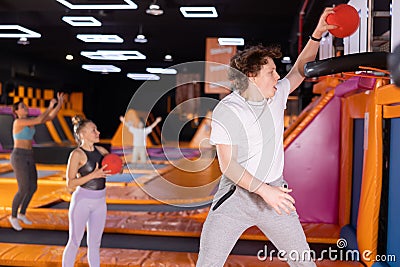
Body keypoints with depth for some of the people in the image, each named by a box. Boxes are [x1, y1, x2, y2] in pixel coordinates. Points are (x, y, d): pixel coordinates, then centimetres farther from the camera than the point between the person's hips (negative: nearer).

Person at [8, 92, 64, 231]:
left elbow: (50, 117, 7)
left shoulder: (30, 121, 12)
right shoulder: (18, 122, -15)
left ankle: (22, 214, 29)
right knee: (24, 190, -8)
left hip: (28, 158, 9)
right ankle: (13, 216, 13)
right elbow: (39, 120, -26)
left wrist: (59, 104, -5)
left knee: (33, 187, 11)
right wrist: (50, 107, -19)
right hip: (19, 158, -9)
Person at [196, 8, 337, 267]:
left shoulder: (277, 94, 3)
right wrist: (264, 190, -23)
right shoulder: (226, 112, -13)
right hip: (236, 194, -4)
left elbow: (300, 70, 20)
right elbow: (227, 164, -16)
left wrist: (317, 35, 8)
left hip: (275, 192, 5)